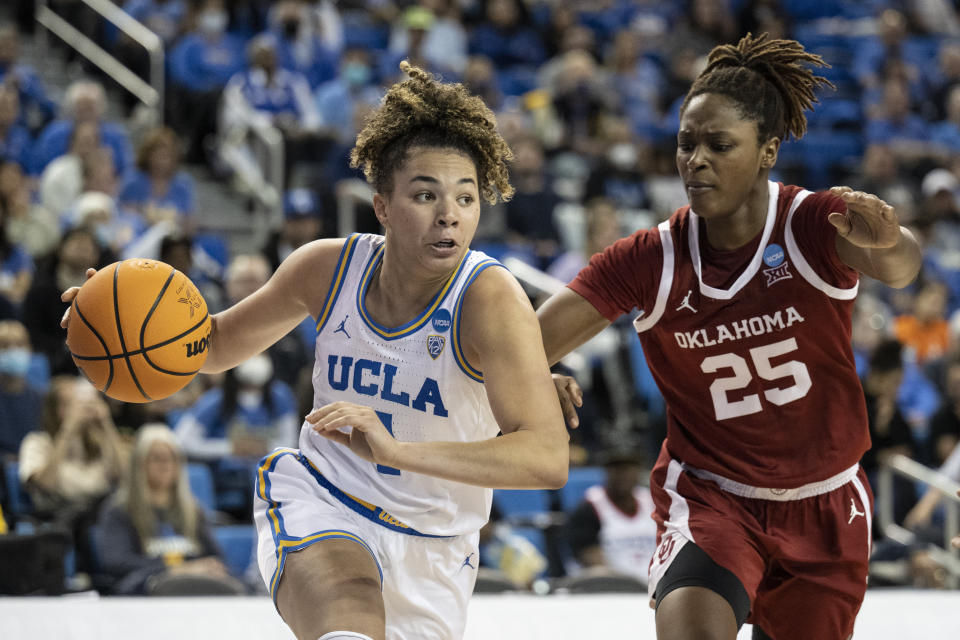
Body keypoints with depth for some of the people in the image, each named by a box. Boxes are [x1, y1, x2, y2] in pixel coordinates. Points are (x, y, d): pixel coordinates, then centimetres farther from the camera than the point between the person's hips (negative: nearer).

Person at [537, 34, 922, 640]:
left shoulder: (816, 225, -13)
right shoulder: (649, 261, -10)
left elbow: (901, 268, -35)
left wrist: (888, 243, -60)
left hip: (824, 510, 1)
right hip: (709, 498, -1)